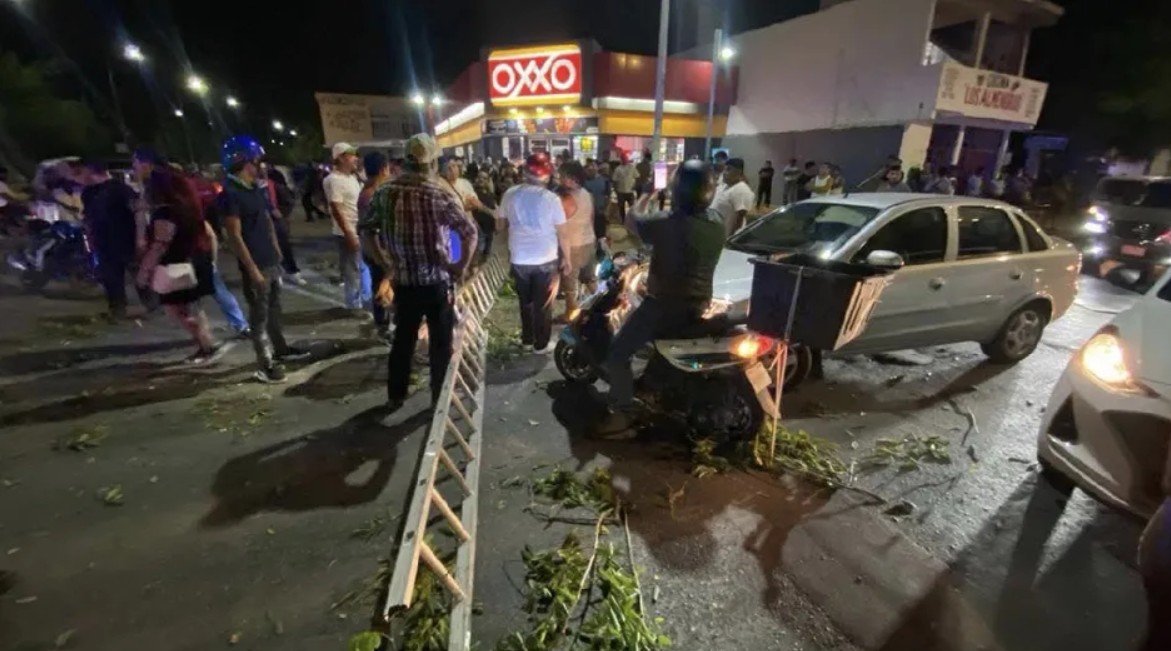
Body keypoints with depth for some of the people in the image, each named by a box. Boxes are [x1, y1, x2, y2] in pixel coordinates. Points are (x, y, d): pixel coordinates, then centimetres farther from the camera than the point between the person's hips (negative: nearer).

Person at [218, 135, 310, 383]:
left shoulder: (256, 189, 10)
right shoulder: (230, 194, -16)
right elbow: (234, 236, -18)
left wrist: (277, 251, 18)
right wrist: (253, 269, -19)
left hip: (271, 261, 8)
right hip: (255, 266, -8)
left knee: (274, 309, 19)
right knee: (259, 316, 0)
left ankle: (280, 349, 34)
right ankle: (265, 364, 9)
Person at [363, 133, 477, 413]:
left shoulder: (383, 193, 1)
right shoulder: (439, 195, -13)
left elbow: (367, 230, 10)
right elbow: (470, 232, -21)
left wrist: (385, 264, 14)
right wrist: (461, 266, -10)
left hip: (403, 282, 4)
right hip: (437, 282, -4)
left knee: (403, 339, 18)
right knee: (441, 343, 10)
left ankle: (395, 397, 30)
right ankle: (440, 399, 22)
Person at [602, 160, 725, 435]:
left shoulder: (667, 224, -24)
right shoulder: (717, 222, -3)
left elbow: (632, 219, -7)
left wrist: (648, 194, 9)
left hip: (666, 305, -8)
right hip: (699, 304, 8)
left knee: (617, 354, 1)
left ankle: (621, 418, 1)